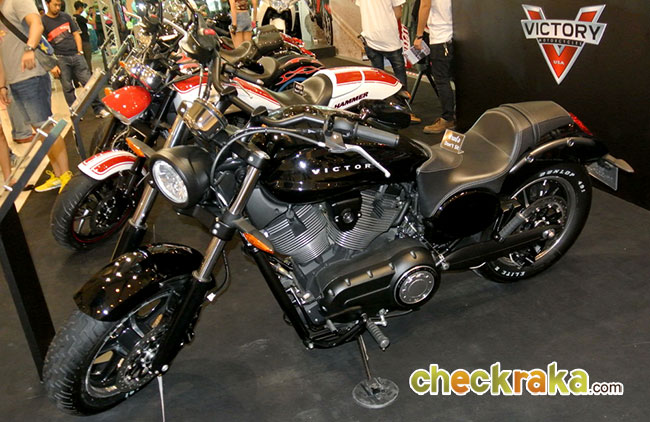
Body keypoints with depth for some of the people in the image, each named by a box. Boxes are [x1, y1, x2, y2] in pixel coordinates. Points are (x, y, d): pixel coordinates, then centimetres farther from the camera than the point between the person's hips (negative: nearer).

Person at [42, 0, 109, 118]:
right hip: (60, 59, -3)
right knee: (68, 88, 0)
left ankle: (98, 109, 3)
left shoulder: (66, 16, 13)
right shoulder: (43, 22, -1)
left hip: (76, 55, 3)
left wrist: (80, 52, 3)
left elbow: (76, 34, 15)